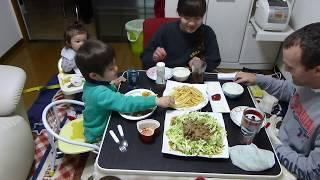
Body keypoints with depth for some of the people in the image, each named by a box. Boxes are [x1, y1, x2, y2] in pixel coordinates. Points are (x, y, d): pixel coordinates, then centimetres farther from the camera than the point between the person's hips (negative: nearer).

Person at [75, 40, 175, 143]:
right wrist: (156, 101, -44)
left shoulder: (92, 84, -6)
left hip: (101, 126, 8)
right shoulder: (99, 93, -35)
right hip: (99, 136, -8)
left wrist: (113, 85, -4)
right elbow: (126, 103, -44)